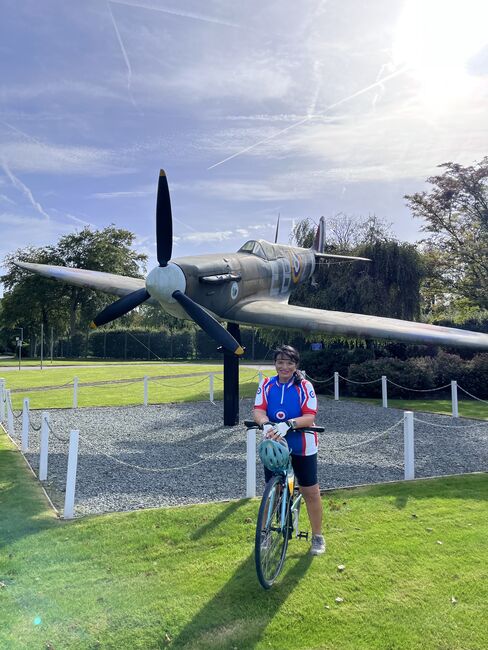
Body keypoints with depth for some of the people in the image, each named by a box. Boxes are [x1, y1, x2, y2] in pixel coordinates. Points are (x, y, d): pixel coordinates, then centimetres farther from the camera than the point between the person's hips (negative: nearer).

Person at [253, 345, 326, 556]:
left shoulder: (305, 386, -12)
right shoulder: (266, 385, -5)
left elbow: (309, 417, -19)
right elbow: (258, 410, -14)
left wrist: (287, 424, -35)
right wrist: (266, 423, -36)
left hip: (302, 447, -2)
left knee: (310, 491, 8)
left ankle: (317, 536, 28)